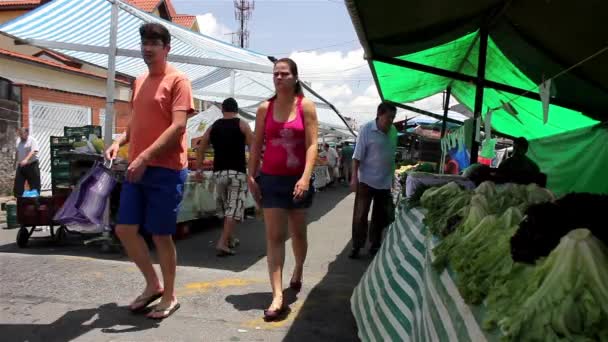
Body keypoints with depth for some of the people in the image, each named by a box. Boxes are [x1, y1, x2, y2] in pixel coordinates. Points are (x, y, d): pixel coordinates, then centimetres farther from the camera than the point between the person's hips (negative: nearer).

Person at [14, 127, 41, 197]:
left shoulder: (32, 140, -10)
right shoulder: (18, 141, 12)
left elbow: (34, 151, -23)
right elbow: (17, 153, 22)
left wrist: (26, 160, -35)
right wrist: (15, 163, 23)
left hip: (32, 165, -7)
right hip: (21, 166, 7)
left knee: (34, 185, -2)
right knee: (18, 184, 8)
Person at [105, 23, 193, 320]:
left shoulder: (177, 80, -7)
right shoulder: (139, 82, 17)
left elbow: (178, 126, -17)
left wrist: (145, 156, -23)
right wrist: (119, 142, 6)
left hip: (166, 170, -8)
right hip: (136, 168, 8)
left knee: (161, 235, 0)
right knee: (124, 229, 8)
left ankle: (169, 296, 19)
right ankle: (153, 284, 26)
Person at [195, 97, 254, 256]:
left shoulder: (213, 126, 11)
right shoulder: (242, 125, 2)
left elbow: (201, 149, 8)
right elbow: (253, 148, -5)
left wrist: (199, 169, 12)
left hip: (218, 172, 4)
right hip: (237, 172, -4)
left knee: (225, 207, 18)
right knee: (234, 208, -4)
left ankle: (229, 239, 30)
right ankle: (223, 242, -15)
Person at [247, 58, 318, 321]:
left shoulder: (306, 106, -3)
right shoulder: (265, 108, 3)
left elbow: (312, 144, -11)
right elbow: (256, 145, 6)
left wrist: (305, 177, -22)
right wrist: (251, 176, 1)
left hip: (297, 179, -1)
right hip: (271, 178, 1)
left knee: (298, 232, 16)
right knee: (274, 236, -4)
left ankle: (298, 271, 45)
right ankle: (277, 296, -3)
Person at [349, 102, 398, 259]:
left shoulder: (393, 131, 2)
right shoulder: (366, 129, -12)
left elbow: (392, 155, 11)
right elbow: (357, 156, -13)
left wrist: (392, 177, 12)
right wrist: (354, 177, -17)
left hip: (385, 181, 5)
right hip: (366, 180, -5)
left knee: (380, 216, 13)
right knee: (360, 215, -1)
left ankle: (375, 244, 26)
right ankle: (356, 246, 10)